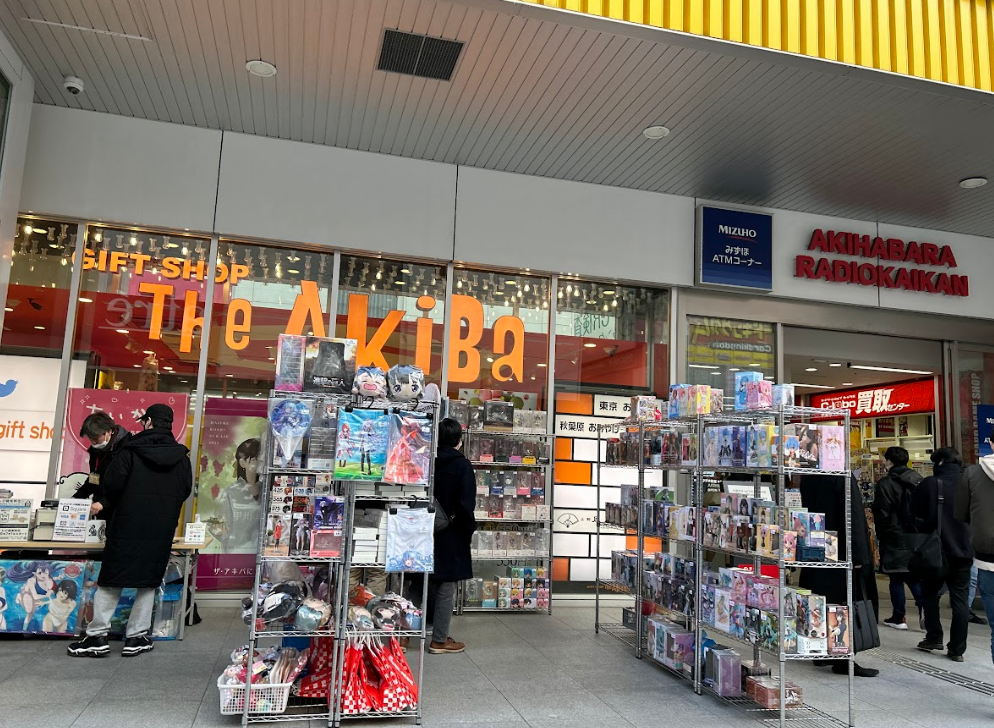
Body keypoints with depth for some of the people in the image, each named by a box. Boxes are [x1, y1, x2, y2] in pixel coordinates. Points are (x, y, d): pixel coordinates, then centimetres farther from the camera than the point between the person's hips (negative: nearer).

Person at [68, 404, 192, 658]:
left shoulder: (131, 451, -7)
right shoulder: (182, 458, 2)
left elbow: (111, 484, -8)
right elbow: (185, 491, 5)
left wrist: (114, 505, 12)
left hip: (128, 525, -2)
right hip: (162, 530, 2)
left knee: (111, 580, 8)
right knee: (148, 582, 10)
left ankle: (97, 635, 9)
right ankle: (136, 637, 12)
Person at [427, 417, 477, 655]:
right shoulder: (462, 465, -14)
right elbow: (465, 504, -18)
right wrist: (469, 530, -5)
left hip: (428, 533, 6)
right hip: (451, 536, -6)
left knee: (430, 584, 18)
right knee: (447, 588, 3)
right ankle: (439, 640, 9)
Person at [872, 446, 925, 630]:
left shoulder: (885, 483, -12)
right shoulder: (918, 480, 5)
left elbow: (882, 514, -11)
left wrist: (880, 536, 1)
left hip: (895, 538, -5)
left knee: (896, 579, 4)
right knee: (913, 575, 15)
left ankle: (898, 618, 9)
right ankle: (924, 605, -6)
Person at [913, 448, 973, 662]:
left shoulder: (930, 484, -10)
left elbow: (916, 517, -6)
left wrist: (921, 542, 9)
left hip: (937, 550, -3)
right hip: (964, 550, 3)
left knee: (930, 592, 16)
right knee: (960, 598, 7)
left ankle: (934, 638, 17)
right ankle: (957, 649, 7)